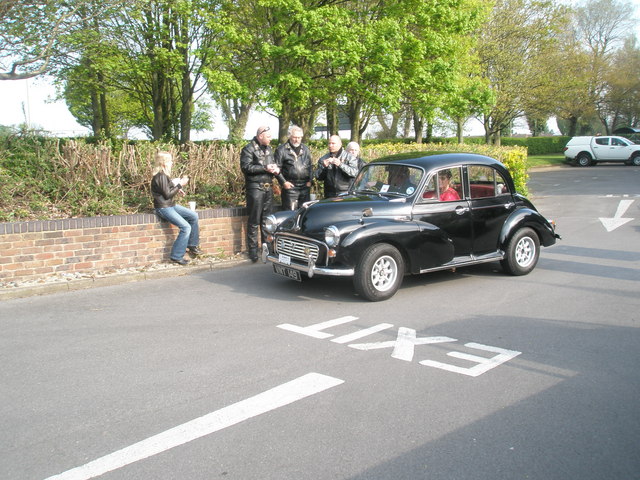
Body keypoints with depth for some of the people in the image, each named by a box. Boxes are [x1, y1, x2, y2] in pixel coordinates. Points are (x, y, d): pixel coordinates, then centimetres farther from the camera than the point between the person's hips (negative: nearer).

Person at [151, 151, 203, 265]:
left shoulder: (164, 174, 11)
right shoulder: (161, 176, -19)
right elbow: (167, 194, -19)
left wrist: (177, 191, 3)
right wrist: (180, 185, -13)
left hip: (171, 205, 10)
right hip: (163, 208, -10)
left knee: (194, 216, 5)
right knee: (186, 227, -18)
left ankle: (192, 245, 15)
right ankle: (176, 256, -10)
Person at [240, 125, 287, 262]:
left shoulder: (268, 148, 16)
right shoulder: (249, 149, -7)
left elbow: (273, 164, 24)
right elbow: (245, 167, -17)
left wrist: (276, 169, 2)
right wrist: (264, 168, -19)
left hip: (268, 188, 7)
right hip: (255, 188, -7)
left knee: (267, 219, 13)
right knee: (254, 221, -3)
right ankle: (252, 249, 2)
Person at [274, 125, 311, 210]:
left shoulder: (305, 149, 15)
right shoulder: (281, 150, -2)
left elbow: (310, 166, 18)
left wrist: (310, 180, 7)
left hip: (305, 187, 5)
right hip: (290, 187, -5)